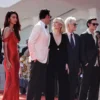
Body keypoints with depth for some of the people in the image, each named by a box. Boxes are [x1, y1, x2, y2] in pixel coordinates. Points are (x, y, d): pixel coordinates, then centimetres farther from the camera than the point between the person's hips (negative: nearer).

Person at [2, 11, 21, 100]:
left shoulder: (14, 30, 17)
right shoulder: (7, 29, -7)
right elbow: (5, 46, -14)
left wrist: (18, 60, 11)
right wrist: (7, 61, -21)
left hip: (15, 58, 8)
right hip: (10, 59, -8)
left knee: (14, 81, 9)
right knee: (11, 82, -8)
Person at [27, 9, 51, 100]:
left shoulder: (45, 28, 15)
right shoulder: (39, 26, -9)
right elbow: (31, 42, -16)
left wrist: (46, 57, 9)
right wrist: (34, 57, -17)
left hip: (44, 60, 8)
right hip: (37, 60, -8)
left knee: (41, 83, 8)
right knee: (34, 83, -5)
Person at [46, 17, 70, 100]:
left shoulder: (64, 36, 9)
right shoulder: (49, 35, 2)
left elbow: (66, 51, 8)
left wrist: (66, 63, 3)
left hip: (62, 63, 2)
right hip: (51, 62, -2)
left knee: (64, 84, 0)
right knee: (50, 84, 1)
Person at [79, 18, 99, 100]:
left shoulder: (96, 36, 18)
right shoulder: (84, 36, -2)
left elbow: (96, 50, 16)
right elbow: (82, 51, -8)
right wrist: (85, 63, -15)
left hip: (96, 65, 7)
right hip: (88, 65, -7)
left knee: (95, 86, 7)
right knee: (86, 85, -5)